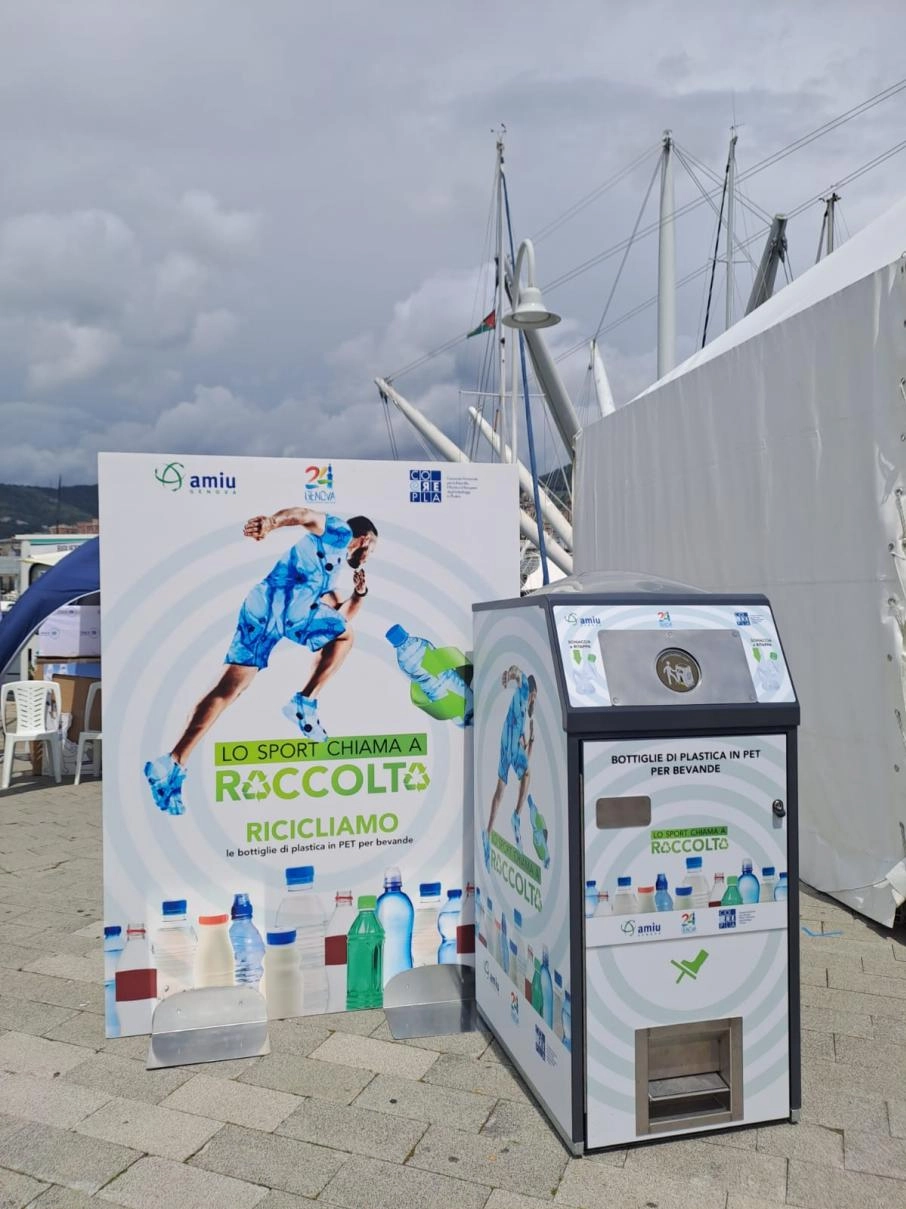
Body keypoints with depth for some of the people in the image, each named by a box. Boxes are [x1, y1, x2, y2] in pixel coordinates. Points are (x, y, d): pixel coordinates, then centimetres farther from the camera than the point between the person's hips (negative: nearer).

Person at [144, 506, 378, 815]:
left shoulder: (331, 569, 40)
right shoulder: (339, 532, 17)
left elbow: (340, 616, 47)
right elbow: (306, 516, -5)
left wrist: (359, 593, 32)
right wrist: (272, 521, -23)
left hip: (260, 605, 7)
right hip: (288, 603, -7)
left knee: (227, 689, 1)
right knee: (344, 636, 16)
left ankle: (173, 764, -7)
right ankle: (305, 702, 1)